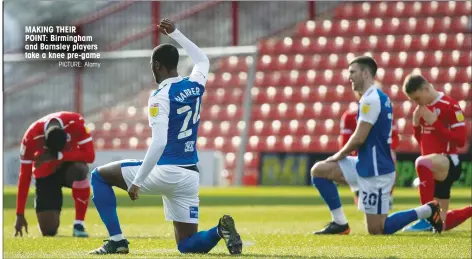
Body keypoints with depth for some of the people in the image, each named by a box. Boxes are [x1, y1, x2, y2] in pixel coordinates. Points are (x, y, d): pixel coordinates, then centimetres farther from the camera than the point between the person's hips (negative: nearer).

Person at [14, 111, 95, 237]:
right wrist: (20, 215, -19)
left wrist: (58, 155, -38)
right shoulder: (31, 137, -28)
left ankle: (79, 224, -24)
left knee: (80, 170, -40)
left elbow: (90, 155, -29)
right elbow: (25, 176, -20)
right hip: (46, 174, 0)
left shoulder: (75, 123, -29)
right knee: (48, 231, -12)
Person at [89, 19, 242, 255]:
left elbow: (159, 144, -23)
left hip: (165, 171, -7)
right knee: (187, 246, 15)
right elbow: (203, 60, 32)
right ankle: (220, 230, -17)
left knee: (100, 176, 13)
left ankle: (117, 240, 2)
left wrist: (137, 181, -20)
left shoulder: (160, 98, -13)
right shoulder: (195, 85, 7)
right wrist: (175, 34, 36)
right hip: (190, 177, 7)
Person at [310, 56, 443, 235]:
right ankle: (339, 222, 7)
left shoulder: (371, 100, -18)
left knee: (376, 230, -4)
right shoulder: (380, 97, 12)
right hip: (365, 165, 10)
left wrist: (338, 156, -3)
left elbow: (359, 139, -19)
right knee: (319, 171, 8)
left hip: (375, 171, -10)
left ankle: (427, 211, 4)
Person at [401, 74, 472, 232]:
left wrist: (435, 123, -21)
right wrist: (416, 124, 0)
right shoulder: (422, 108, 10)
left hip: (448, 162, -8)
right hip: (433, 171, 8)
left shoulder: (450, 106, -13)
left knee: (422, 162, -43)